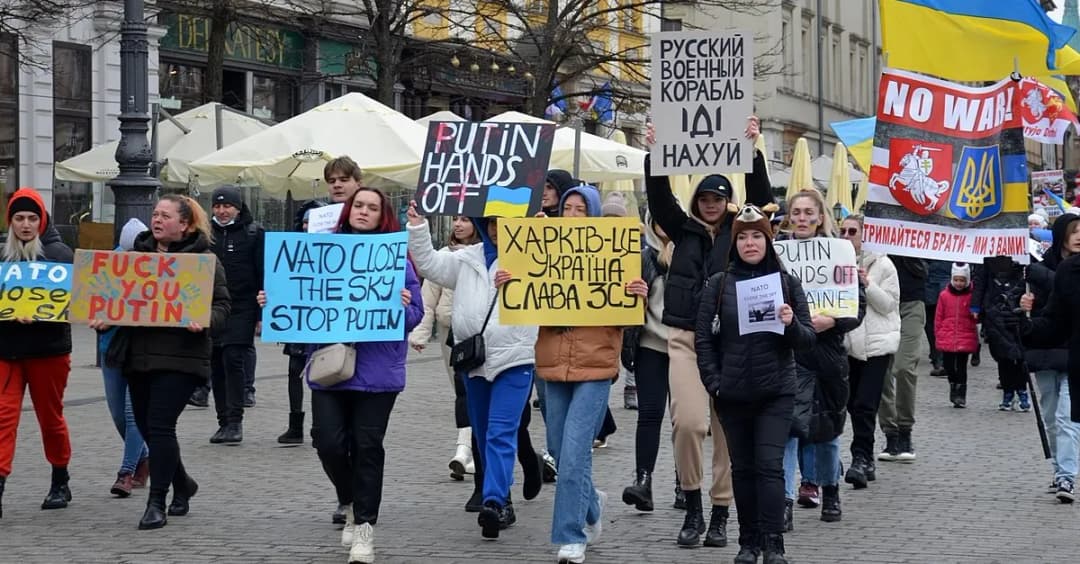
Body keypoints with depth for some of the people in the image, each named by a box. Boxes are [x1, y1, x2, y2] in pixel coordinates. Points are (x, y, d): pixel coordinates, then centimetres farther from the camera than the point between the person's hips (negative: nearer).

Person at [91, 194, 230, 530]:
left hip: (180, 357, -6)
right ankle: (182, 484, 35)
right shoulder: (137, 254, 13)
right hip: (137, 354, 6)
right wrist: (103, 318, -2)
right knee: (146, 426, 12)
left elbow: (222, 305, -3)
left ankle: (157, 503, -3)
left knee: (160, 426, -12)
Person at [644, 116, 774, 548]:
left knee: (726, 428, 3)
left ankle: (719, 515, 12)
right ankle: (692, 509, 3)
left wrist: (753, 151, -14)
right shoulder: (684, 230, 12)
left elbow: (761, 199, -4)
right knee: (688, 421, -13)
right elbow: (659, 198, 1)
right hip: (685, 338, 0)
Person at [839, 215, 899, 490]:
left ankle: (860, 460, -14)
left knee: (864, 405, -13)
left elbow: (889, 304, -5)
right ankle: (866, 463, 18)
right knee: (853, 405, 8)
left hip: (876, 343, -5)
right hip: (846, 343, 5)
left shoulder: (881, 264, -1)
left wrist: (867, 284, -17)